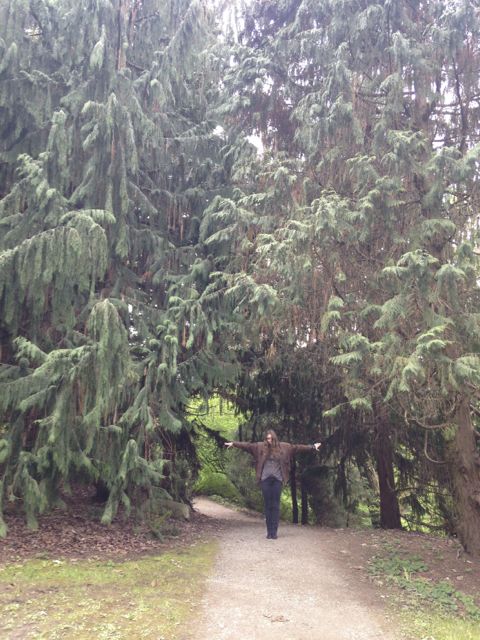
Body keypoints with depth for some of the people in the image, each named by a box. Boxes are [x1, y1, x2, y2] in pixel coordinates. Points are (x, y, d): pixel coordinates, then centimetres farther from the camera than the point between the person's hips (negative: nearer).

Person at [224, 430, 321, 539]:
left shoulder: (283, 447, 3)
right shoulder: (261, 446, 3)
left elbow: (297, 447, 2)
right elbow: (247, 445, 0)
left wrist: (312, 447, -1)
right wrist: (234, 444, -6)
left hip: (277, 479, 0)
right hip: (265, 479, 0)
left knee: (276, 505, 1)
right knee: (267, 505, 4)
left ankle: (274, 532, 6)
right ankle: (269, 531, 10)